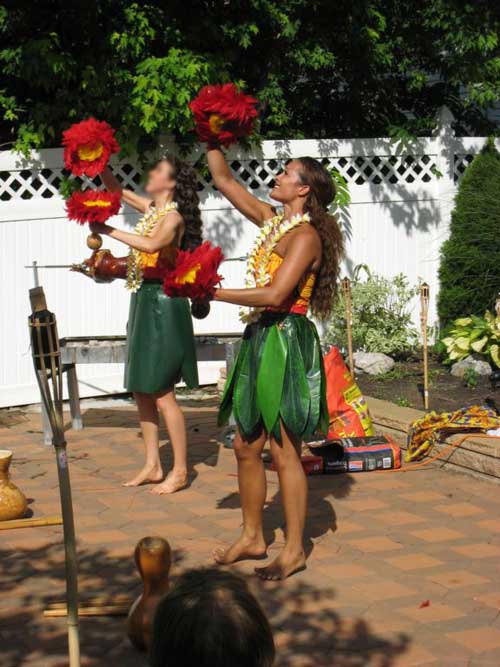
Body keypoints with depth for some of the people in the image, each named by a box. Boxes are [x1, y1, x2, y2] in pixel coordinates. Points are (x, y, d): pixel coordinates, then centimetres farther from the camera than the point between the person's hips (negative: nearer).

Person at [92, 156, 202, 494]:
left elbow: (152, 244, -33)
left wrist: (109, 231, -29)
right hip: (144, 301, 9)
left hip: (162, 303, -9)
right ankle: (153, 465, 20)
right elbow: (115, 188, 21)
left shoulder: (173, 216, -13)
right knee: (141, 390, 12)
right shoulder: (151, 208, 12)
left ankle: (180, 471, 2)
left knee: (161, 393, -6)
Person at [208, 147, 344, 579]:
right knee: (246, 446, 12)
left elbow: (275, 294, -21)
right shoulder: (271, 221, 12)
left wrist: (213, 292, -19)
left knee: (285, 452, -3)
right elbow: (224, 180, 19)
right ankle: (252, 537, 24)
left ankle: (294, 550, 6)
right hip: (259, 339, 9)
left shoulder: (306, 235, -12)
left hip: (288, 343, -9)